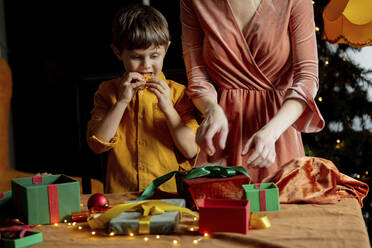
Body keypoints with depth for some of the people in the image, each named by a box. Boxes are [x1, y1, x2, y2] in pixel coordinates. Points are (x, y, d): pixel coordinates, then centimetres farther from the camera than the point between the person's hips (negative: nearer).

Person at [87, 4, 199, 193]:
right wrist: (122, 102, -8)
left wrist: (168, 108, -10)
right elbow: (97, 144, -1)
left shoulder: (177, 92, 5)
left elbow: (191, 151, -1)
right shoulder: (108, 91, 9)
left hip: (170, 191, 0)